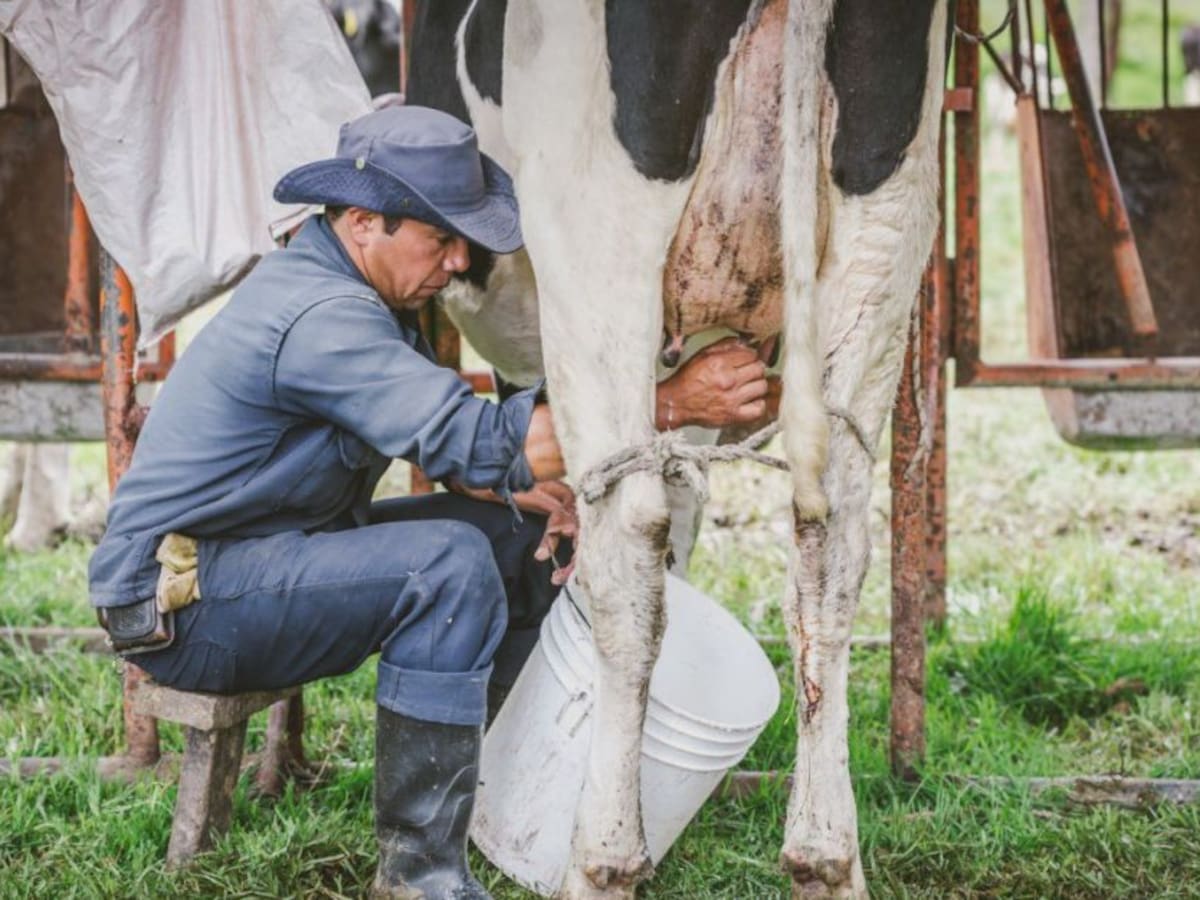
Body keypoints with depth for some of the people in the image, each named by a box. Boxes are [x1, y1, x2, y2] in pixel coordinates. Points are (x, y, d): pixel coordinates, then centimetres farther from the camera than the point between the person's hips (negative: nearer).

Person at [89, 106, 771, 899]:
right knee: (450, 564, -30)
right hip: (180, 601, -10)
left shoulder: (371, 296, 7)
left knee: (524, 529, 7)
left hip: (275, 551, 10)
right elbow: (480, 441, -33)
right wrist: (673, 403, -30)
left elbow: (444, 436, 12)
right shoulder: (320, 319, -26)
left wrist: (527, 486, -10)